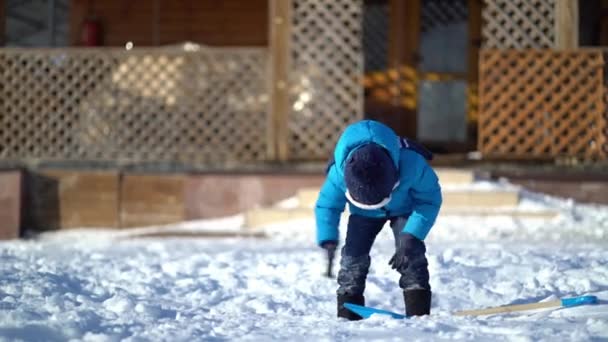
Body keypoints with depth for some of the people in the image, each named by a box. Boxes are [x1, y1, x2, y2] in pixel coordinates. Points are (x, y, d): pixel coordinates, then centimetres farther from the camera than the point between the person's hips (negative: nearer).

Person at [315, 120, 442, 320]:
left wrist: (411, 237, -36)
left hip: (404, 207, -1)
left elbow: (430, 199, -27)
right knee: (353, 254, -15)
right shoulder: (339, 173, -35)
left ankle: (419, 313, -15)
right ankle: (347, 315, -8)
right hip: (363, 214, 1)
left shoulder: (411, 163, -41)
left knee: (411, 251, -20)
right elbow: (327, 204, -15)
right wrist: (328, 240, -30)